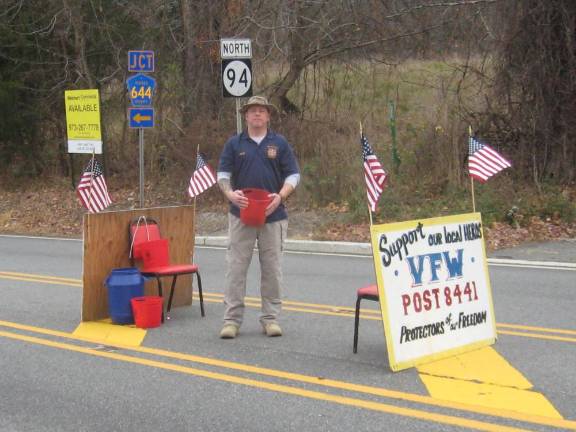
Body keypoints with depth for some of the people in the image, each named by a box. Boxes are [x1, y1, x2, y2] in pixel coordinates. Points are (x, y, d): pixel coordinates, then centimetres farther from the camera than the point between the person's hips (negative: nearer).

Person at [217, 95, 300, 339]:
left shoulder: (280, 143, 7)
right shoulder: (234, 144, 7)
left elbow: (293, 175, 5)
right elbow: (223, 174, 6)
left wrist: (280, 196, -12)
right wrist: (230, 194, -14)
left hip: (273, 215, 0)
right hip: (241, 215, 0)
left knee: (272, 268, 5)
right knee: (236, 267, -2)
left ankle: (270, 318, 13)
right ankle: (232, 319, 2)